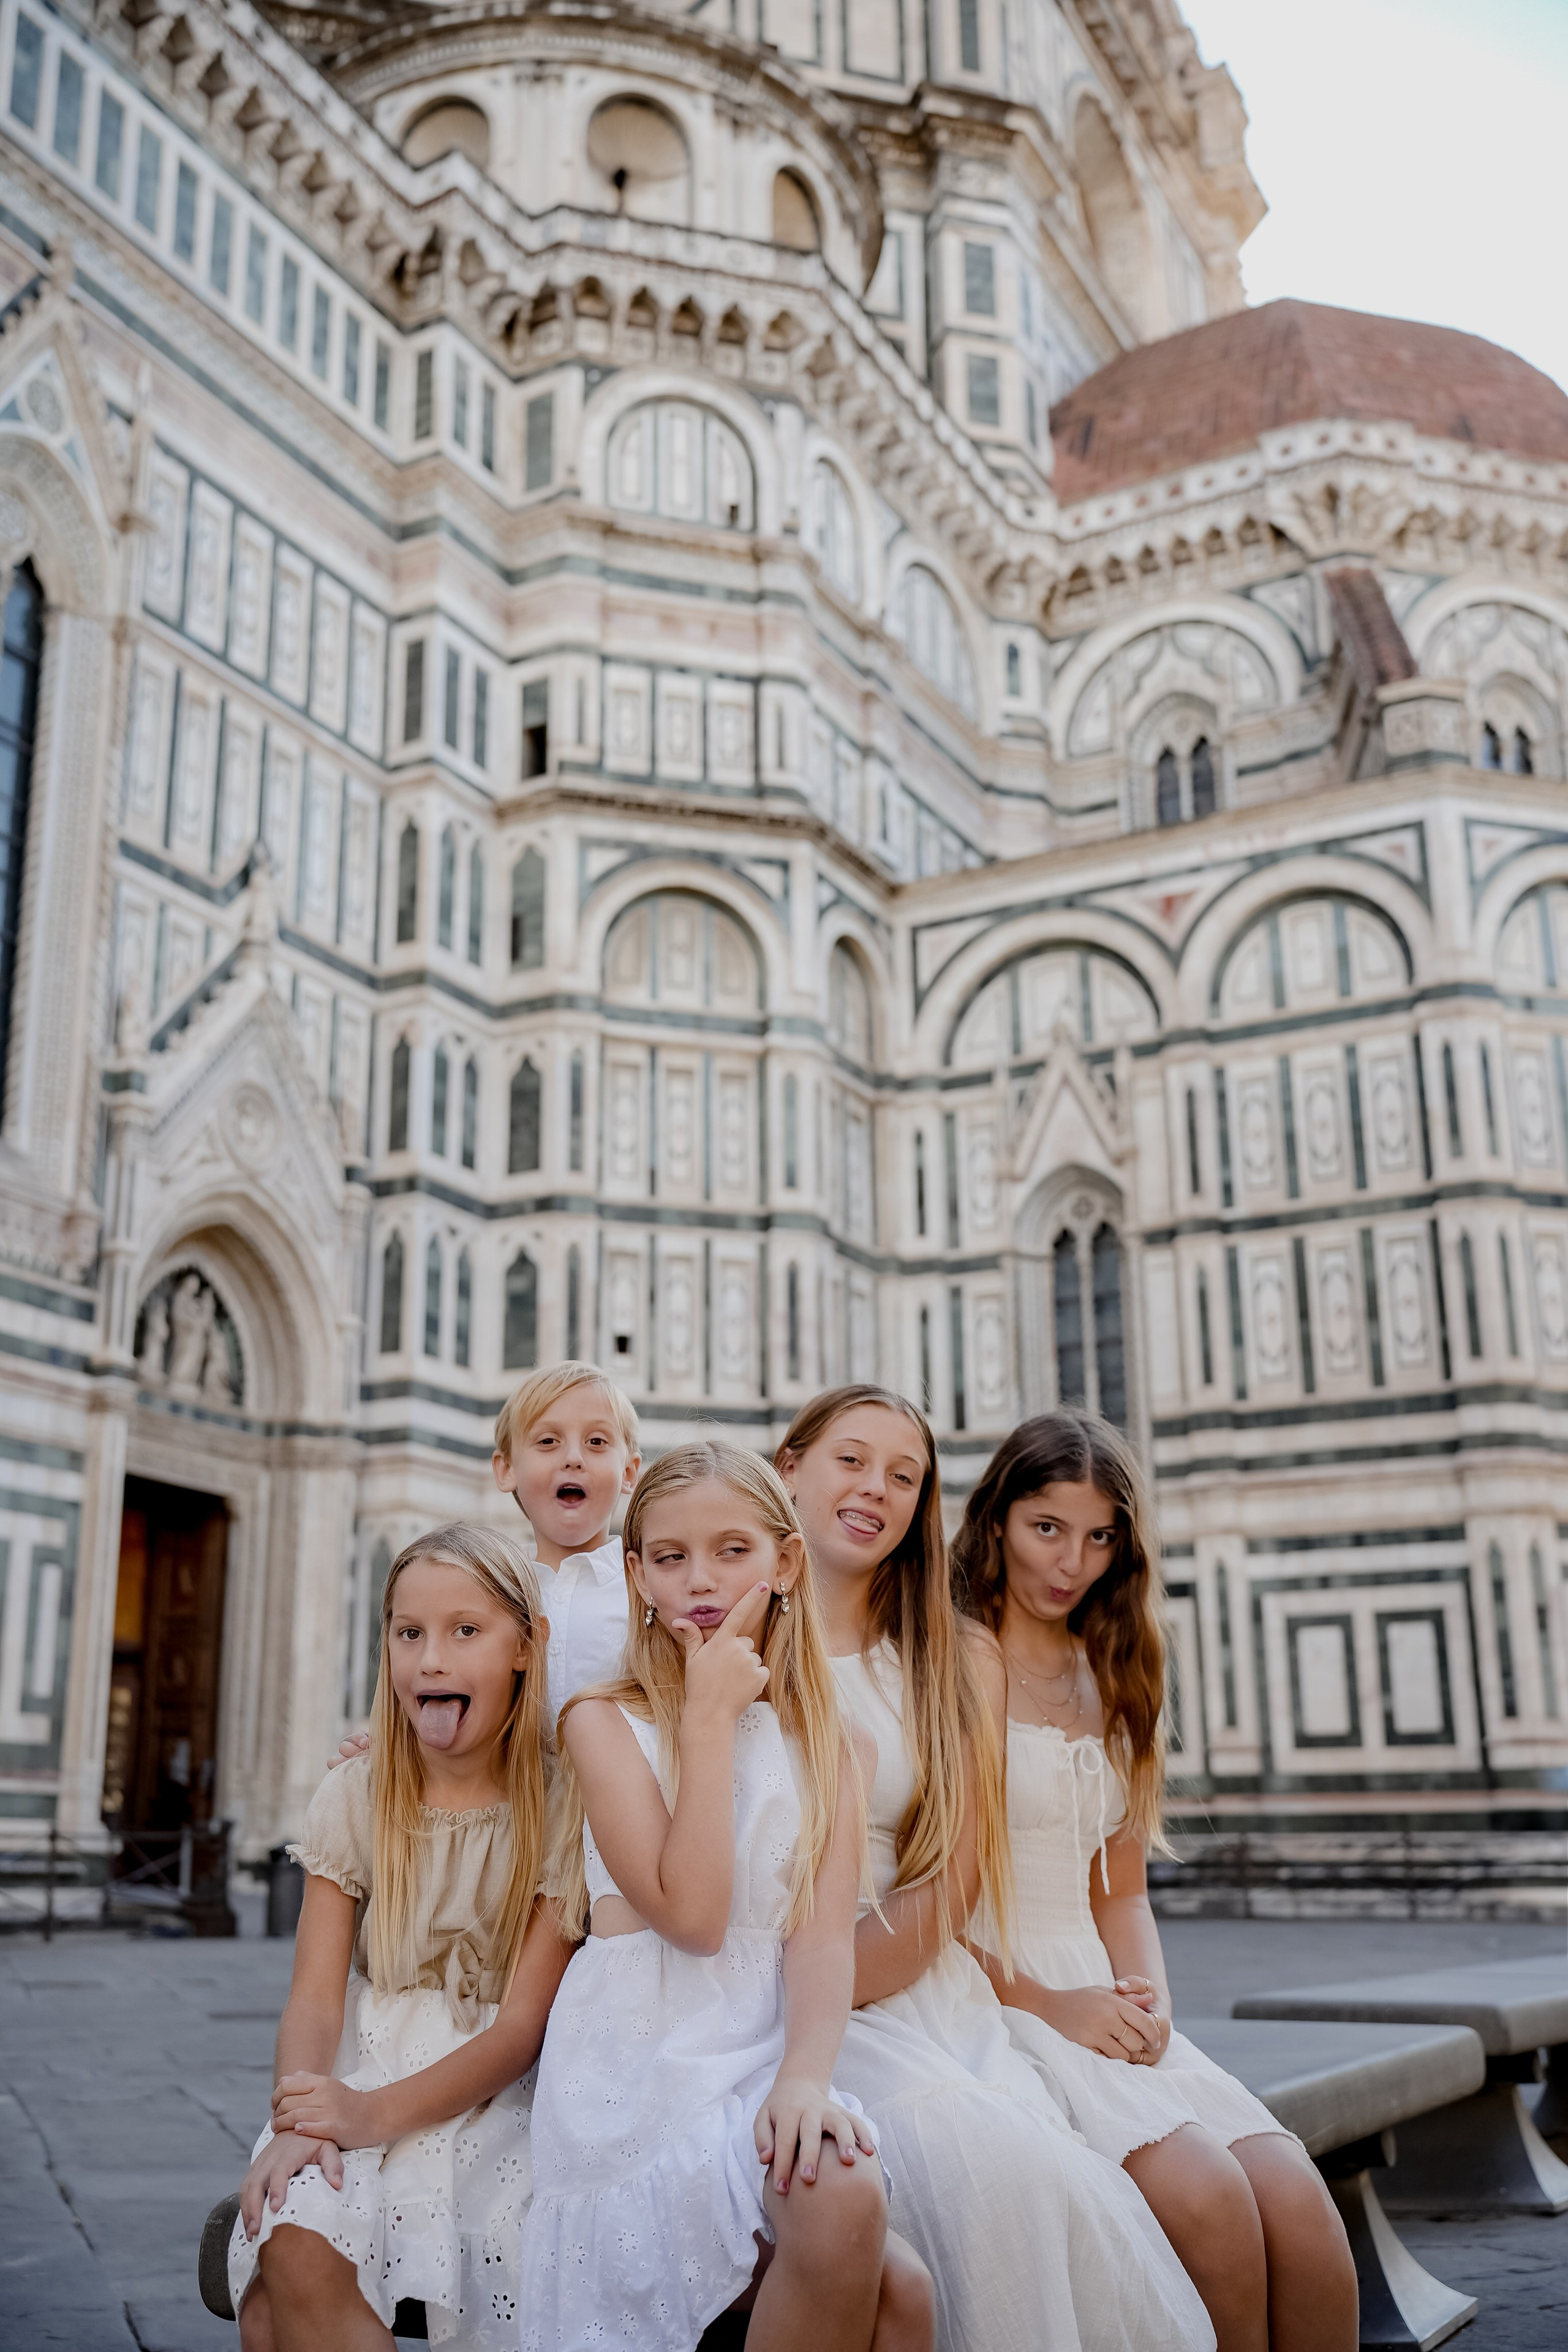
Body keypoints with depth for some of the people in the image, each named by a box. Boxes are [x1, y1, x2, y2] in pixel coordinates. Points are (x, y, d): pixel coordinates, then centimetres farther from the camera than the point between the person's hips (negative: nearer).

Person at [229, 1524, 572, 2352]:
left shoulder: (556, 1806, -5)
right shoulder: (356, 1797, 4)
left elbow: (525, 2021, -10)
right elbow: (316, 1997, 0)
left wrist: (376, 2112, -23)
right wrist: (295, 2121, -21)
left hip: (498, 2091, -2)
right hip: (364, 2076, 2)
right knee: (290, 2249, -28)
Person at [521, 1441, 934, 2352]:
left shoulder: (819, 1733, 9)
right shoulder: (606, 1721, -2)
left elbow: (824, 1934, -3)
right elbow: (692, 1915, -14)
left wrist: (805, 2076, -22)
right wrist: (711, 1715, -12)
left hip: (768, 2056, 4)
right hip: (643, 2066, -4)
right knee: (845, 2207, -29)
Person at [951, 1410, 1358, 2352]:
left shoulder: (1112, 1683, 18)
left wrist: (1149, 1999, 1)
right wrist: (1042, 2001, -14)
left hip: (1099, 2001, 6)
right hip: (980, 1997, -6)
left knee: (1298, 2198, -18)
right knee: (1206, 2194, -26)